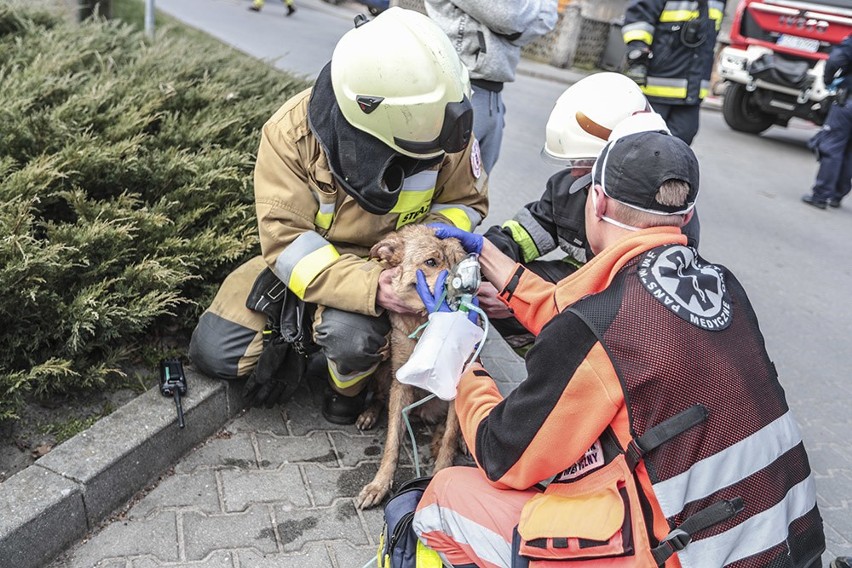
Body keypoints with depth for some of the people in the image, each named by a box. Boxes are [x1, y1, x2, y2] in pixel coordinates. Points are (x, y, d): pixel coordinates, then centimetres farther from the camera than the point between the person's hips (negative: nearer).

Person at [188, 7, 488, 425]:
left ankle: (350, 386, 3)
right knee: (214, 352, -8)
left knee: (350, 338, -34)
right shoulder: (292, 132, -25)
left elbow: (466, 202, -3)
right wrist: (368, 288, -40)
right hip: (306, 260, 1)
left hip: (386, 264, 0)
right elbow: (285, 239, -26)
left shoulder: (443, 128, -20)